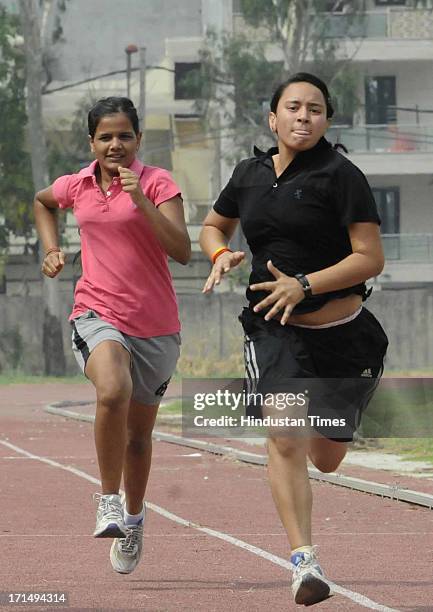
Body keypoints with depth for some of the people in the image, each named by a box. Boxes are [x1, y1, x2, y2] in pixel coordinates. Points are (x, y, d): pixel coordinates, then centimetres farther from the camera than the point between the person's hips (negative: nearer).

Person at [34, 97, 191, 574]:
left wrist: (141, 200, -26)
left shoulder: (157, 183, -6)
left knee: (139, 431, 13)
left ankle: (133, 518, 38)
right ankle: (109, 500, -18)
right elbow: (41, 202, 30)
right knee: (112, 391, -32)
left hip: (155, 324, 0)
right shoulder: (76, 186, 5)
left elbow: (182, 251, -18)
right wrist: (51, 250, 15)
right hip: (96, 314, 0)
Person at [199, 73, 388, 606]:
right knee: (285, 441, -18)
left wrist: (305, 285, -22)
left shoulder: (340, 176, -8)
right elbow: (213, 226, 24)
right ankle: (304, 561, -17)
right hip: (274, 331, 2)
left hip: (341, 334, -2)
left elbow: (370, 258, -13)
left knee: (326, 460, 9)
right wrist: (221, 254, 1)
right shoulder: (250, 174, 6)